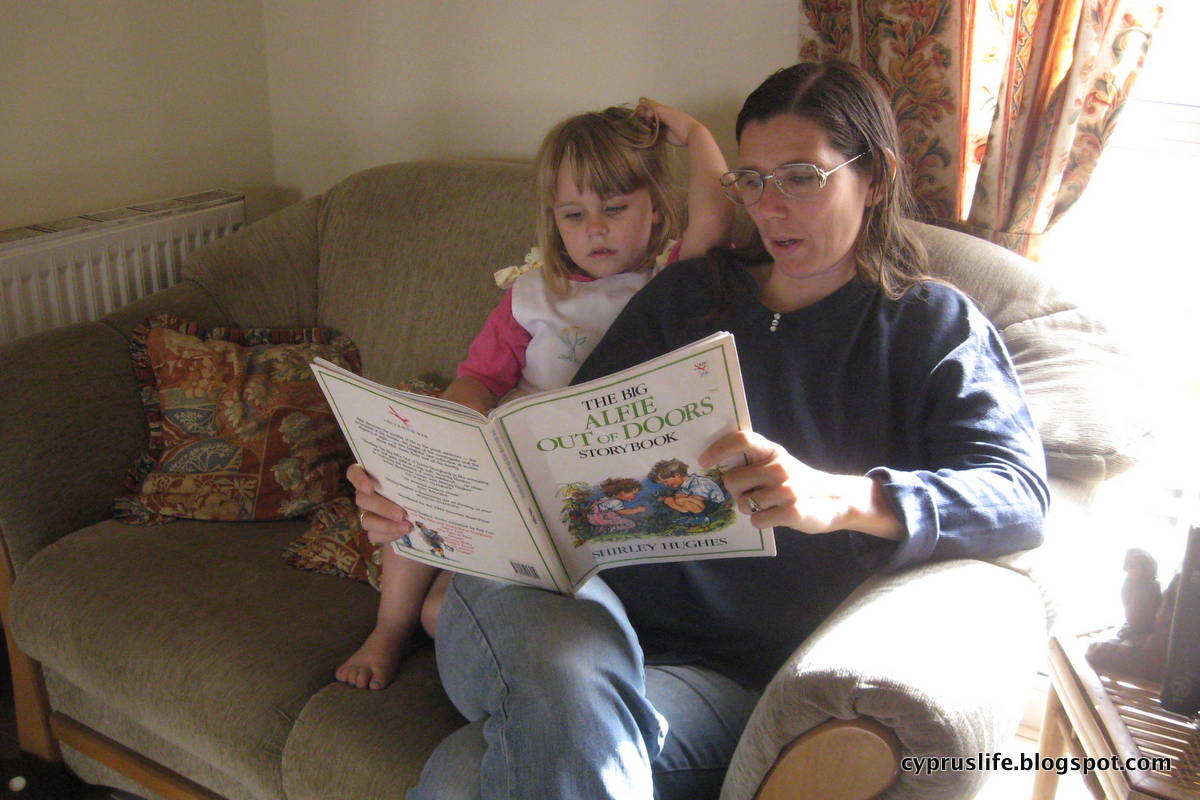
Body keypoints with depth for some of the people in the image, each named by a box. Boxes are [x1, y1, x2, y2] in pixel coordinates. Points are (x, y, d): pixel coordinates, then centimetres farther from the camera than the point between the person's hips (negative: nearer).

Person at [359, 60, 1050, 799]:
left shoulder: (937, 326, 9)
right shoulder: (687, 295, 17)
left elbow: (1023, 495, -7)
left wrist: (843, 499, -28)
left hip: (736, 675, -3)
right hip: (597, 604, 3)